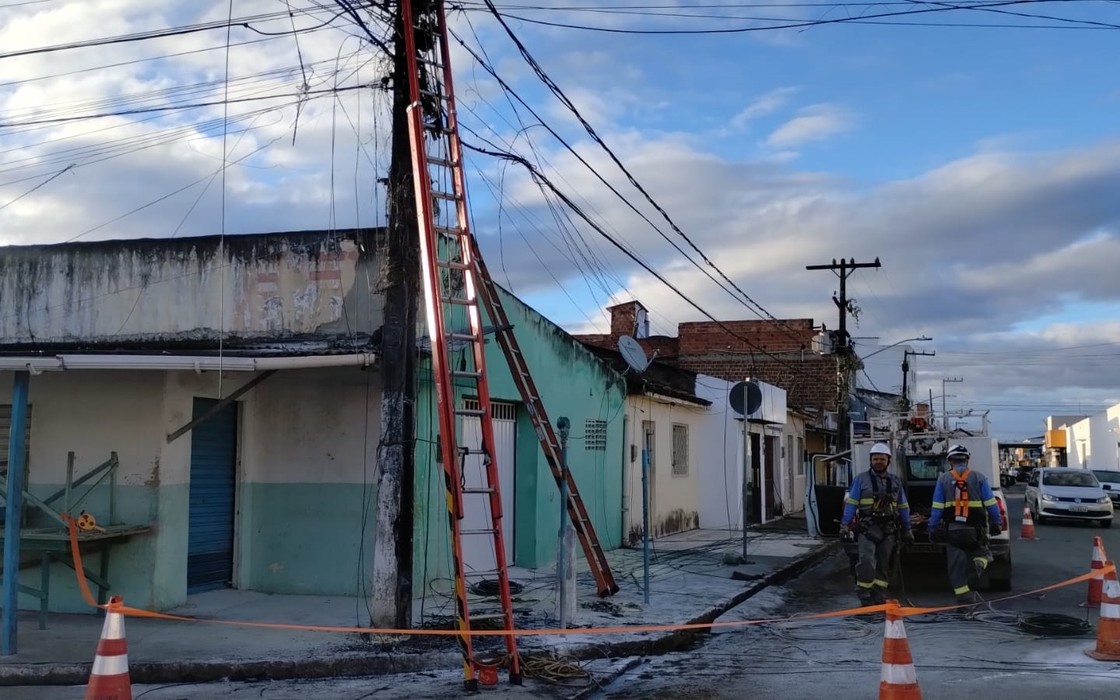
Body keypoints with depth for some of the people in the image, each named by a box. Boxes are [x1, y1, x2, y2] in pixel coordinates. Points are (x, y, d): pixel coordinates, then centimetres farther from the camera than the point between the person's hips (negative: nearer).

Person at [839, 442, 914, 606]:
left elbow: (903, 507, 19)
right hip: (867, 527, -4)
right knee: (867, 561, -19)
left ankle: (879, 599, 13)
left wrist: (907, 529, 17)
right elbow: (851, 503, 0)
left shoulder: (895, 482, 15)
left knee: (882, 565, 7)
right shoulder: (861, 479, 4)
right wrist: (845, 524, -9)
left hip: (888, 529, 4)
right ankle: (865, 598, -12)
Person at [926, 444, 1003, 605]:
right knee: (982, 554, 21)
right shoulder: (979, 478, 1)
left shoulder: (943, 479, 2)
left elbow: (937, 507, 0)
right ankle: (977, 567, -12)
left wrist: (933, 528, 4)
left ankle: (965, 598, 5)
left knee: (957, 567, 7)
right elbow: (991, 503, -2)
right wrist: (996, 523, 6)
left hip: (952, 530, 0)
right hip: (975, 529, 0)